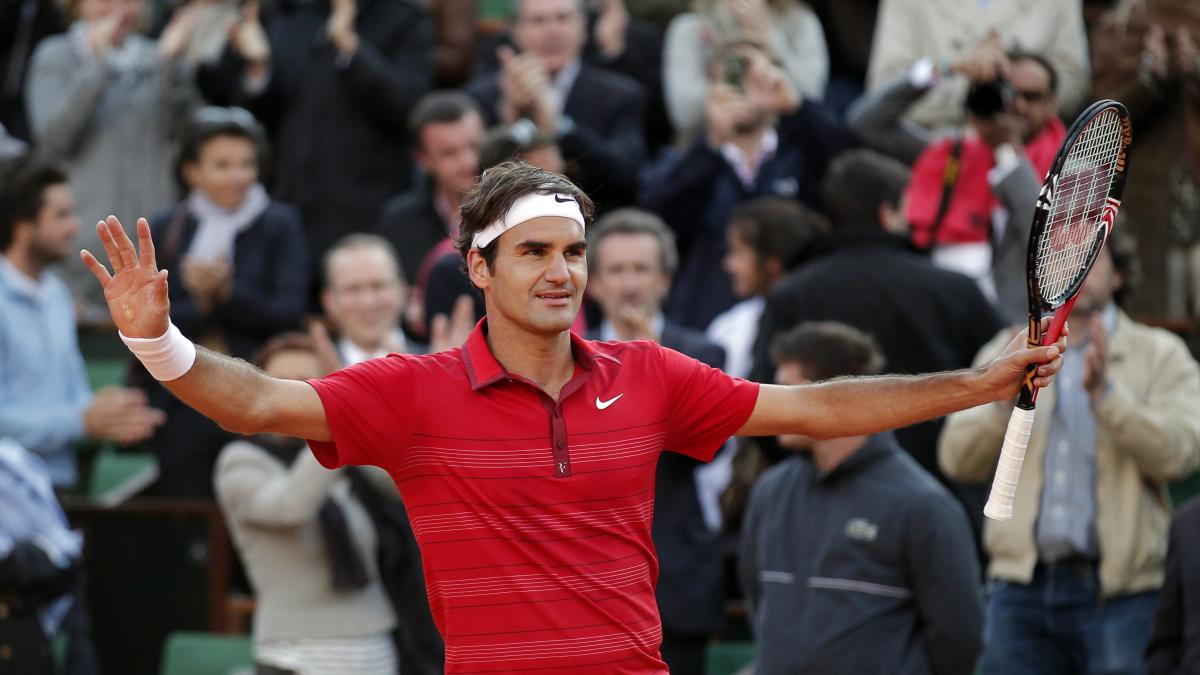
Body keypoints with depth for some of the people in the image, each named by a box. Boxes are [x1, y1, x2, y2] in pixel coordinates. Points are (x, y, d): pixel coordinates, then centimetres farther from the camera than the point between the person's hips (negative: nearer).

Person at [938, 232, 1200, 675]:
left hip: (1118, 593, -3)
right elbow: (958, 460, 2)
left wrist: (1105, 392, -21)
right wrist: (1008, 401, -16)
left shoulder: (1159, 356, 5)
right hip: (1021, 585, 3)